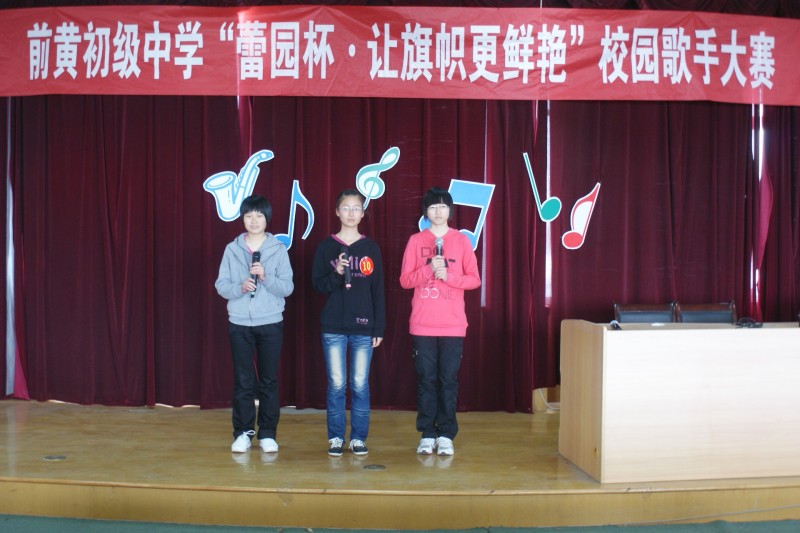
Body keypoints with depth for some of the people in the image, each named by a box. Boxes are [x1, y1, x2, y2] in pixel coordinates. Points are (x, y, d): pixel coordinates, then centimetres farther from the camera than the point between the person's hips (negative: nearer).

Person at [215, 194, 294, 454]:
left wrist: (266, 277, -20)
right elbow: (221, 285, 1)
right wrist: (239, 287, -18)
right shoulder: (232, 249, 3)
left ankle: (267, 434, 16)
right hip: (239, 324, 1)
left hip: (271, 323, 0)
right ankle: (243, 433, 17)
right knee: (243, 381, 6)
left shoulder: (278, 249, 0)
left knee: (269, 380, 7)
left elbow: (288, 287, -4)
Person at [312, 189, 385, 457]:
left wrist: (379, 327, 1)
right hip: (333, 326, 0)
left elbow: (378, 291, 5)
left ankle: (359, 438, 15)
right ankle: (336, 438, 14)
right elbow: (317, 284, 2)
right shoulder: (327, 246, 3)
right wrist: (336, 275, -18)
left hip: (363, 327, 0)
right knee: (336, 385, 3)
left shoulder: (371, 248, 5)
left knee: (360, 385, 4)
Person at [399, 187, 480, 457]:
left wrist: (448, 275, -13)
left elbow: (474, 279, 2)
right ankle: (427, 434, 11)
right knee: (426, 379, 3)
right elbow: (405, 280, 0)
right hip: (422, 324, 0)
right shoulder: (416, 240, 4)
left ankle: (446, 435, 10)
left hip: (453, 325, 0)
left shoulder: (461, 240, 5)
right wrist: (429, 269, -15)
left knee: (449, 379, 2)